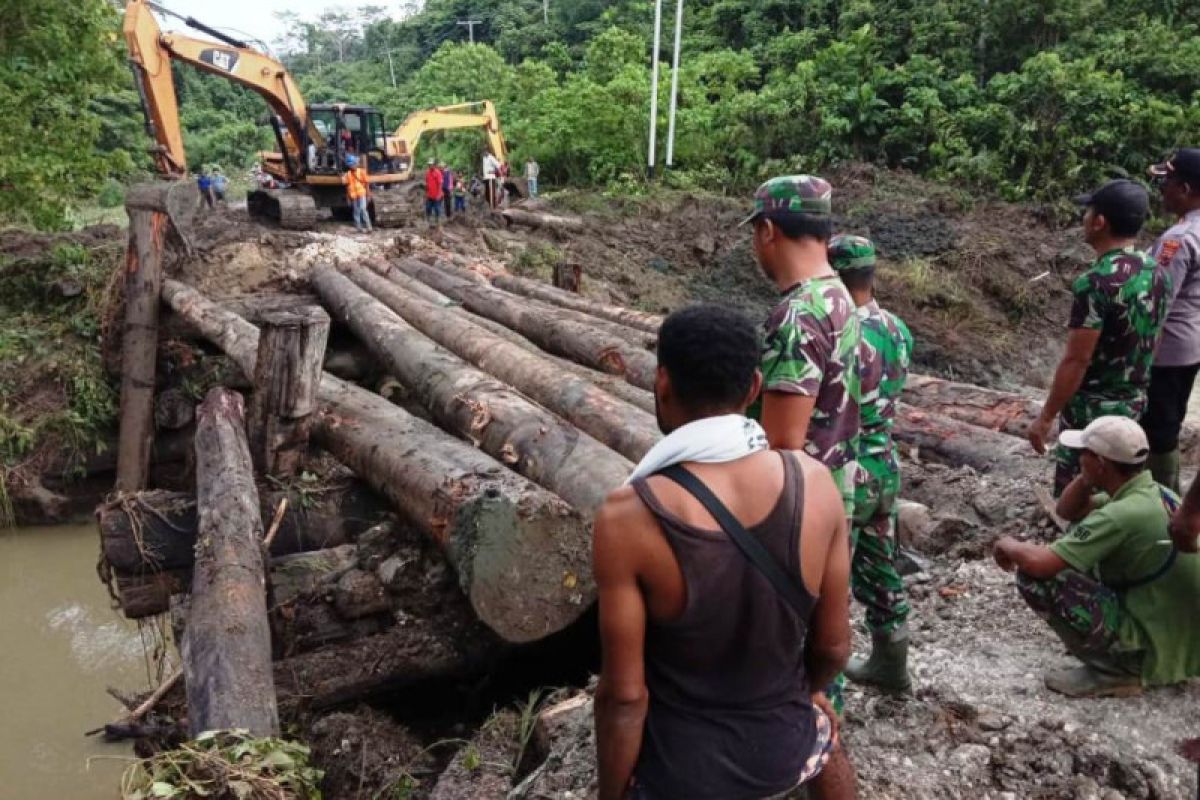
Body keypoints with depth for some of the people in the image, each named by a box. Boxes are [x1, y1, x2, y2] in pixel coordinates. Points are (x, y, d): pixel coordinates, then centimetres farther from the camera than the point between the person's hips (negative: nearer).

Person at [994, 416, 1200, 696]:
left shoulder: (1122, 515, -26)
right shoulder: (1159, 495, 4)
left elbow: (1039, 563, -30)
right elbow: (1067, 510, 17)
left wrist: (1009, 545, -9)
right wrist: (1087, 478, 0)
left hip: (1160, 650, -9)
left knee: (1035, 577, -16)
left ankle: (1114, 671, -3)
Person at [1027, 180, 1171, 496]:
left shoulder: (1095, 282, -23)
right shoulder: (1156, 273, 2)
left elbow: (1076, 361, -23)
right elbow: (1151, 343, 11)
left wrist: (1045, 417, -16)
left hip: (1092, 409, -8)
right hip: (1134, 402, 8)